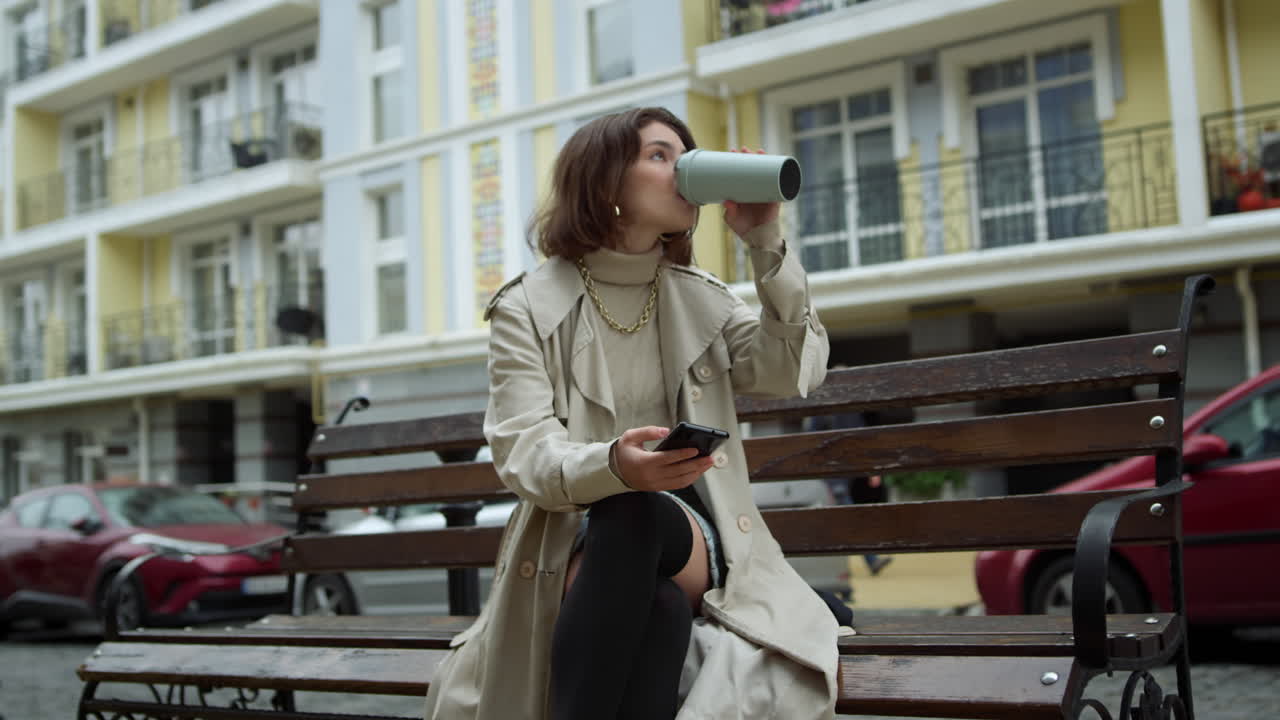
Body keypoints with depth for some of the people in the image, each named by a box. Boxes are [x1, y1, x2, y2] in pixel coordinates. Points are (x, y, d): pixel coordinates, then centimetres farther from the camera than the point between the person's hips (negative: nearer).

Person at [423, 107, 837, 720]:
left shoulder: (701, 298, 12)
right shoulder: (527, 308, 0)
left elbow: (794, 373, -2)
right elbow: (524, 456, -10)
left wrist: (765, 243, -11)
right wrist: (613, 465, -32)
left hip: (690, 540, 3)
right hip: (569, 550, -2)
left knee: (636, 516, -35)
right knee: (659, 607, -38)